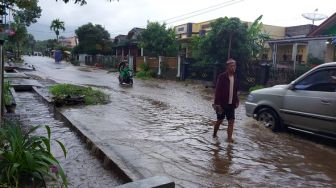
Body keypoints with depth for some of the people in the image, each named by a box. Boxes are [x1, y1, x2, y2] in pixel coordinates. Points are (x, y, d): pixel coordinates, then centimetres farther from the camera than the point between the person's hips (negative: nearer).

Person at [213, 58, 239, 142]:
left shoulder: (235, 77, 6)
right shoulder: (222, 76, -12)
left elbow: (235, 91, 15)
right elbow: (218, 90, -14)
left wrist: (236, 101, 6)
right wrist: (217, 103, -18)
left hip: (231, 104, 5)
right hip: (222, 103, -5)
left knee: (231, 121, 0)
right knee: (219, 120, 8)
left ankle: (229, 137, 5)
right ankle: (214, 134, 28)